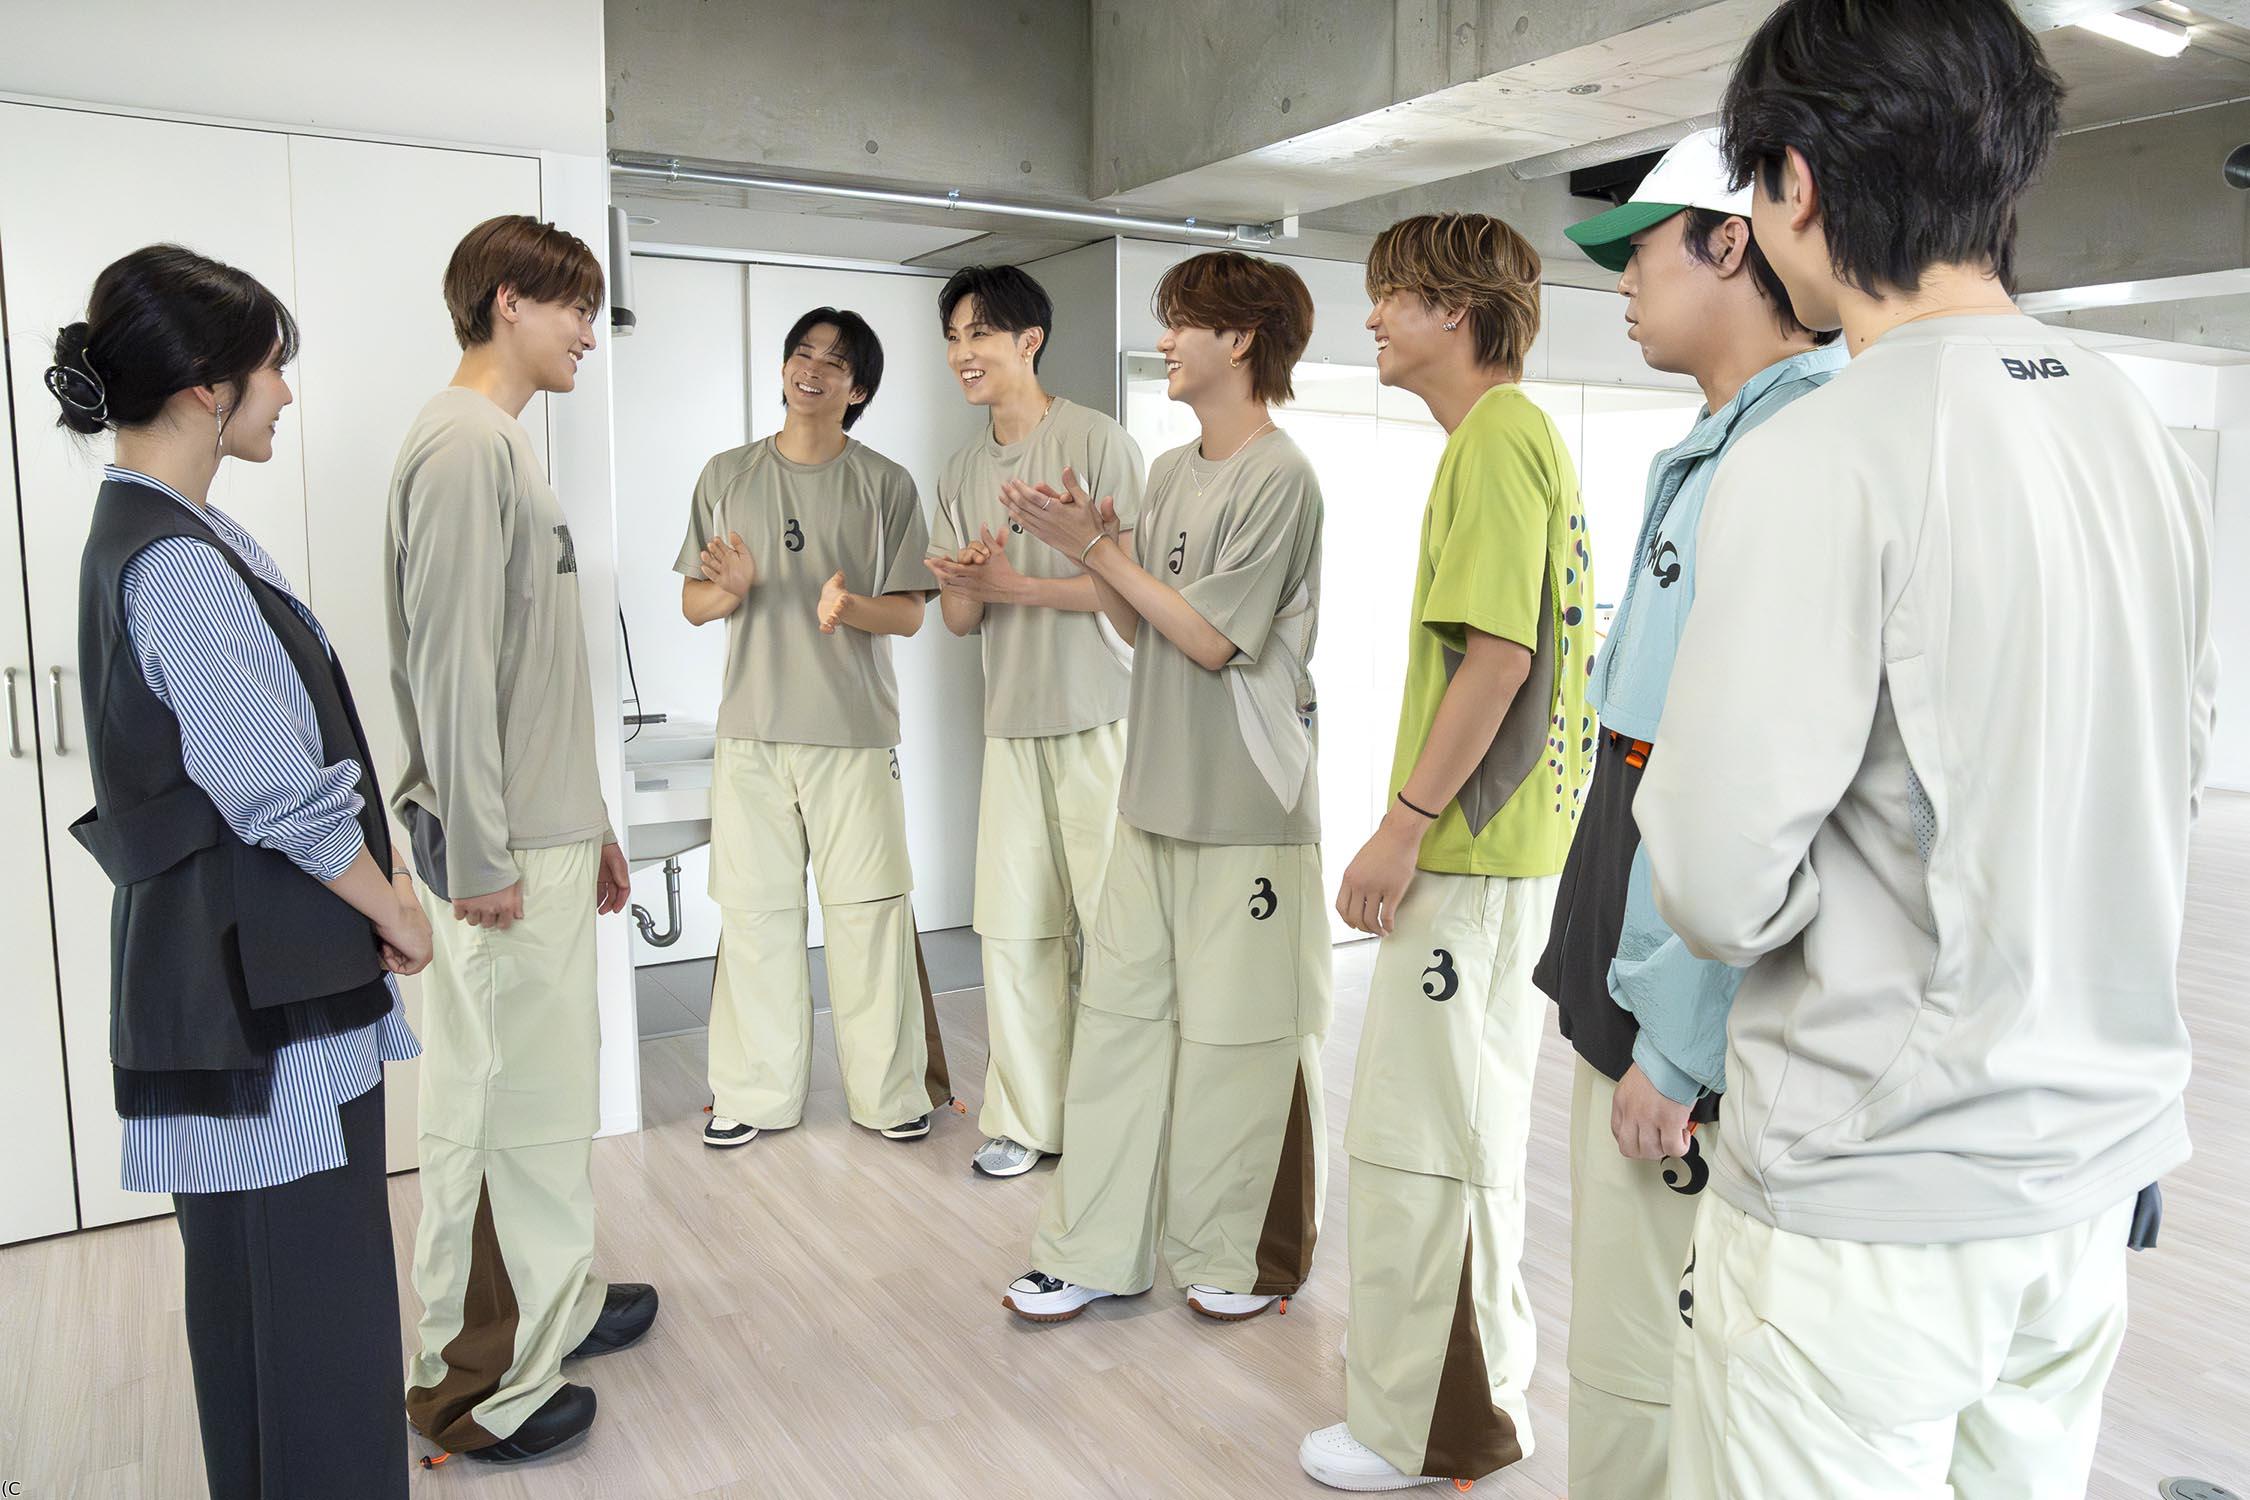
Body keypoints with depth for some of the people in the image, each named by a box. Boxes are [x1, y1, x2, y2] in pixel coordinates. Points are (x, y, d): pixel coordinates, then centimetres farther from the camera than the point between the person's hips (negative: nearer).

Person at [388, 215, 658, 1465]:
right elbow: (452, 662, -20)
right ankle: (482, 1384, 11)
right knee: (503, 1104, -1)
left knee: (547, 1090, 18)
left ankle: (558, 1304, 33)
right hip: (505, 850, -10)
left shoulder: (511, 446, 18)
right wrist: (480, 855, -19)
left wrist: (588, 823, 20)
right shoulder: (465, 443, -13)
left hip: (546, 837, 10)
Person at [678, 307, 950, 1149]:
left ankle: (890, 1090, 14)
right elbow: (692, 604, 11)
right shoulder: (727, 476, 10)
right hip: (753, 731, 2)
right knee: (754, 911, 5)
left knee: (869, 912, 0)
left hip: (854, 732, -2)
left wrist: (849, 605, -19)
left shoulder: (885, 485, 4)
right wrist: (730, 591, -12)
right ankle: (755, 1092, 19)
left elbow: (910, 613, 1)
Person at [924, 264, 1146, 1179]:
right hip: (1012, 725, 5)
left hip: (1100, 722, -5)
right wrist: (970, 587, -9)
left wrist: (1017, 585, -14)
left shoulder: (1097, 442, -4)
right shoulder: (961, 474, 14)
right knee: (1013, 927, 5)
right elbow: (958, 618, 14)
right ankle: (1025, 1118, 18)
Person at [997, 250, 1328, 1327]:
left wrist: (1098, 550, -11)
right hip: (1157, 793, 8)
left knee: (1239, 1036, 4)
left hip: (1246, 805, -7)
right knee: (1120, 1015, 10)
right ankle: (1095, 1250, 21)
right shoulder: (1171, 472, 13)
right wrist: (1095, 550, -3)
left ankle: (1251, 1258, 23)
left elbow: (1212, 639, -16)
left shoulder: (1279, 478, -12)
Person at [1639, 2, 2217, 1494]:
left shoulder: (1820, 460, -20)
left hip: (1871, 1205, -7)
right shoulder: (2146, 437, 3)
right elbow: (2173, 783, 13)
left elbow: (1721, 889, -21)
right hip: (2093, 1167, 7)